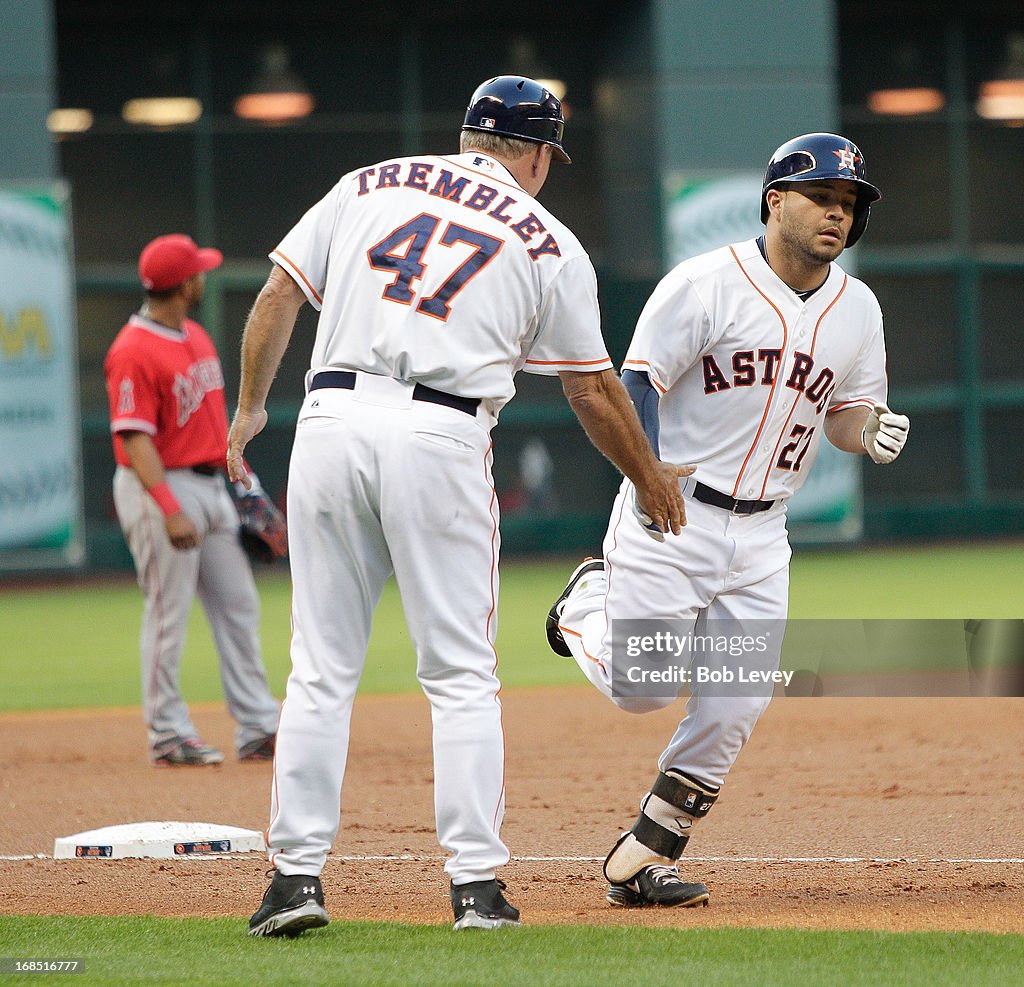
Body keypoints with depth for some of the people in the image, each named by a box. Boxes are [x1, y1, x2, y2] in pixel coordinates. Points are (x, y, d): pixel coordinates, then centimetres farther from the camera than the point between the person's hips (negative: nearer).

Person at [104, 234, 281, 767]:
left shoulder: (197, 337, 12)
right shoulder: (134, 352, -17)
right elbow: (135, 437, -22)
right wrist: (170, 508, -29)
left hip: (210, 485, 9)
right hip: (160, 485, -9)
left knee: (238, 606, 8)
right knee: (169, 613, -3)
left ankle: (258, 728, 12)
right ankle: (169, 736, 4)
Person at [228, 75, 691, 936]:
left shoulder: (369, 186, 16)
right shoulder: (549, 243, 9)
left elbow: (278, 297, 10)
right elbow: (593, 392, 13)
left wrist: (250, 408, 21)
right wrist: (650, 477, 27)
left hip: (331, 420, 2)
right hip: (440, 442, -2)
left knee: (322, 669, 8)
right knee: (462, 675, 6)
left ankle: (298, 873, 4)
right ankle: (476, 882, 1)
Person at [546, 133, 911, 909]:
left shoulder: (857, 309, 7)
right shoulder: (708, 283, -11)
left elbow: (845, 420, 13)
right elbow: (636, 379, -11)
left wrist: (874, 431, -11)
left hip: (761, 536, 5)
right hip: (670, 521, -5)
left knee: (734, 710, -4)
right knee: (643, 688, -6)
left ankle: (642, 860, 10)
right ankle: (590, 604, 27)